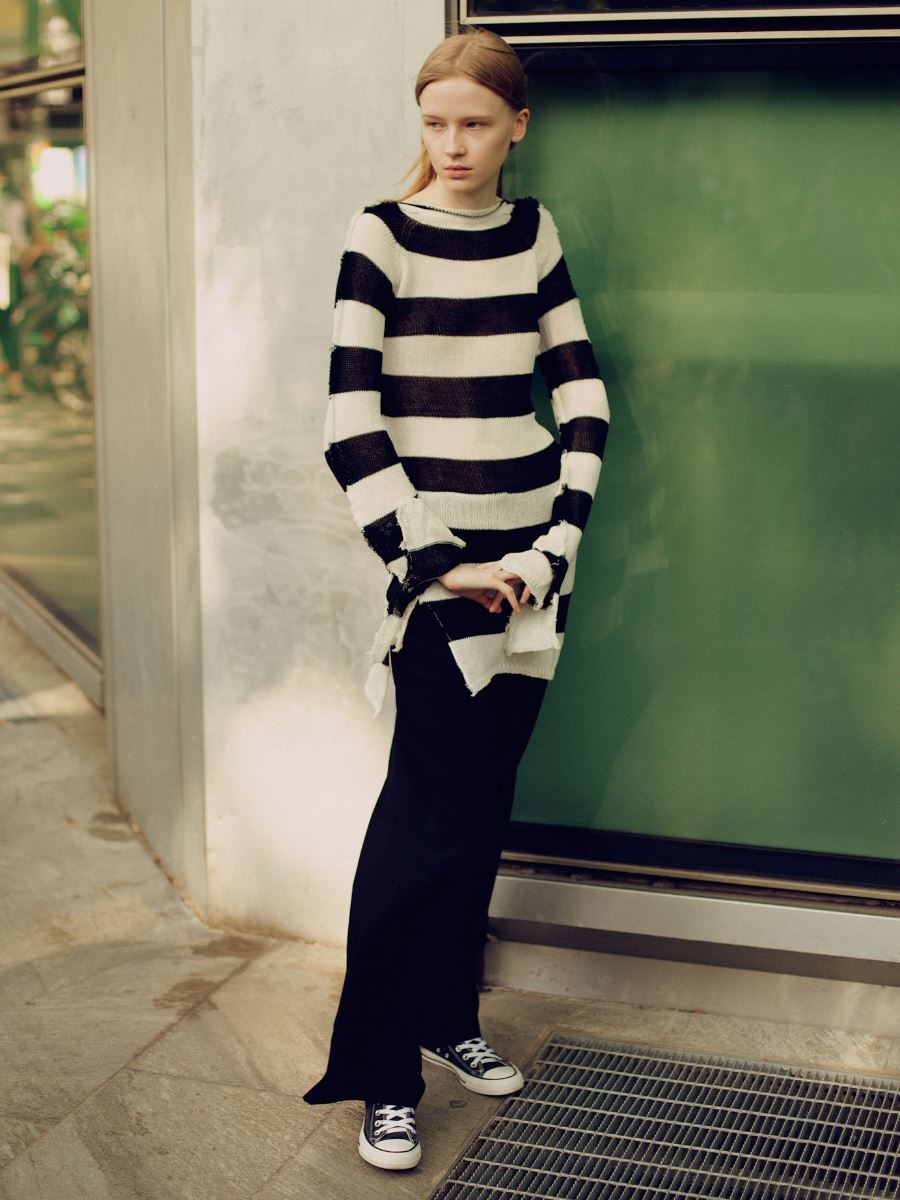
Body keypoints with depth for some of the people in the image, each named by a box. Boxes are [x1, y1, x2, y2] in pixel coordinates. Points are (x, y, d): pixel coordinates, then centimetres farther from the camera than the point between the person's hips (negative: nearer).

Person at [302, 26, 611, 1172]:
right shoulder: (382, 235, -6)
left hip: (528, 565, 5)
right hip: (437, 563, -5)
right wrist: (437, 563, -12)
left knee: (482, 805, 11)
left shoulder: (534, 233, 8)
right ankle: (380, 1074, 5)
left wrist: (556, 543, -2)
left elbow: (583, 395, 9)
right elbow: (351, 429, -11)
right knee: (435, 812, -6)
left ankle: (447, 1020, 28)